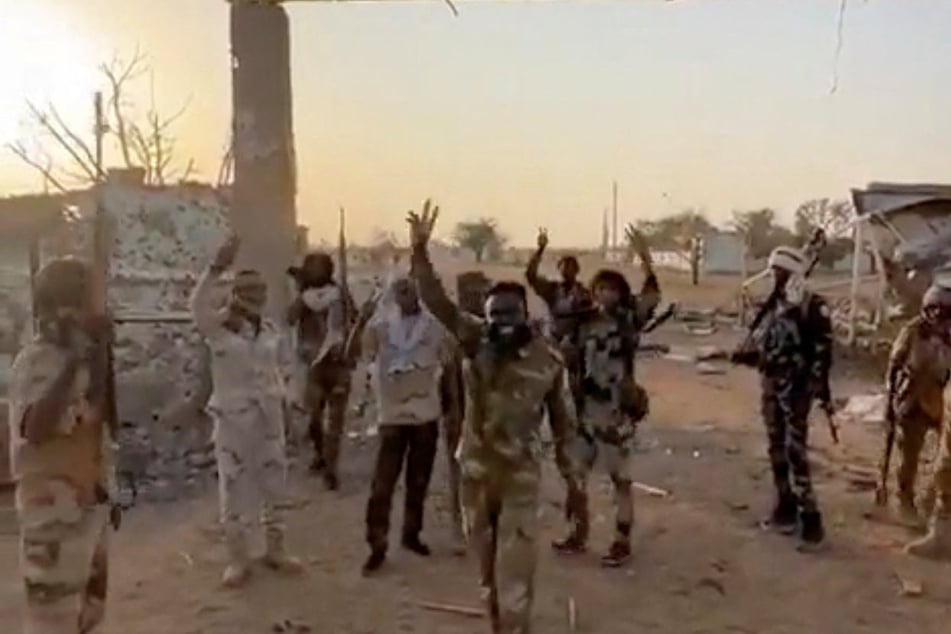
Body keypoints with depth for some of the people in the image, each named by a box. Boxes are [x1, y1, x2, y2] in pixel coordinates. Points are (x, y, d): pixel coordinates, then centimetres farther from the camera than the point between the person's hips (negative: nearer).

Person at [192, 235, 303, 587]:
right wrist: (217, 267, -39)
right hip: (233, 419, -5)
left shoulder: (272, 331, 5)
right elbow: (198, 304, -31)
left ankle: (275, 549, 28)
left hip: (269, 418, 5)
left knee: (274, 485, 13)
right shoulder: (219, 327, -10)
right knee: (234, 488, 3)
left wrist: (279, 394, 3)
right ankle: (237, 559, 16)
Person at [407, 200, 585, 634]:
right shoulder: (475, 342, -7)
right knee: (488, 573, 19)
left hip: (521, 478, -2)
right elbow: (437, 302, -18)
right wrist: (420, 250, -32)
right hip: (476, 473, 2)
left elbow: (564, 423, 1)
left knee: (514, 576, -3)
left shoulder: (549, 361, -8)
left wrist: (573, 477, 4)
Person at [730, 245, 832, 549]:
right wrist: (747, 355, 0)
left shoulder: (812, 306, -11)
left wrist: (822, 387, -20)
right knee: (777, 448, 14)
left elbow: (823, 349, -15)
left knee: (795, 450, -12)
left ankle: (810, 517, -5)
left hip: (797, 386, -8)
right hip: (771, 384, 8)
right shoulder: (773, 305, 12)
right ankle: (785, 506, 26)